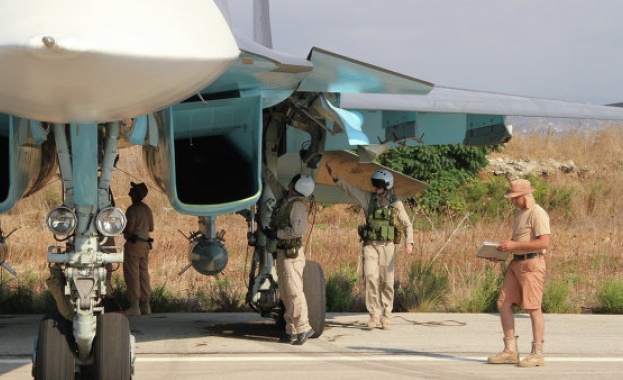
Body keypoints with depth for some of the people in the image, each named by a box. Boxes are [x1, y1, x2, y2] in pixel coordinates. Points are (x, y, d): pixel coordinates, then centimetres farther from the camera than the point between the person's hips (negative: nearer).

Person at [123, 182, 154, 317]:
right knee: (144, 275, 10)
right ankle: (145, 306, 11)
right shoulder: (147, 209, 12)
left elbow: (129, 229, -20)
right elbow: (151, 228, 21)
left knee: (132, 276, -7)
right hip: (145, 244, 8)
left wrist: (121, 229, 0)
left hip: (133, 244, -8)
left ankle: (134, 306, -12)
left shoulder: (133, 209, -14)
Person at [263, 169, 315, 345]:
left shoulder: (297, 205, -14)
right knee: (285, 294, 8)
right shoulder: (284, 198, 12)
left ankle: (303, 327, -10)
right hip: (282, 252, 9)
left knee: (294, 291, -11)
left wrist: (276, 233, -15)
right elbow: (273, 183, 29)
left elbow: (297, 230, -23)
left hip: (291, 253, -9)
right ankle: (292, 331, 9)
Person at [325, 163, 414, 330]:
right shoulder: (368, 198, 7)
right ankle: (374, 315, -8)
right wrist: (336, 178, -8)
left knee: (387, 282, 1)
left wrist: (409, 242, -10)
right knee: (371, 277, -15)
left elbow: (407, 225, 5)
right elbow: (350, 189, 4)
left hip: (387, 246, -1)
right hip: (370, 245, 1)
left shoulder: (396, 203, 3)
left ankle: (385, 318, 10)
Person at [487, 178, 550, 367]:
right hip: (516, 263, 10)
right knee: (504, 303, 4)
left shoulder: (537, 214, -12)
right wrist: (502, 251, 10)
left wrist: (515, 245, -19)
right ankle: (510, 351, 9)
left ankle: (537, 354, 1)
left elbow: (544, 243, -21)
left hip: (531, 264, -10)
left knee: (533, 308, -5)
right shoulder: (519, 212, 18)